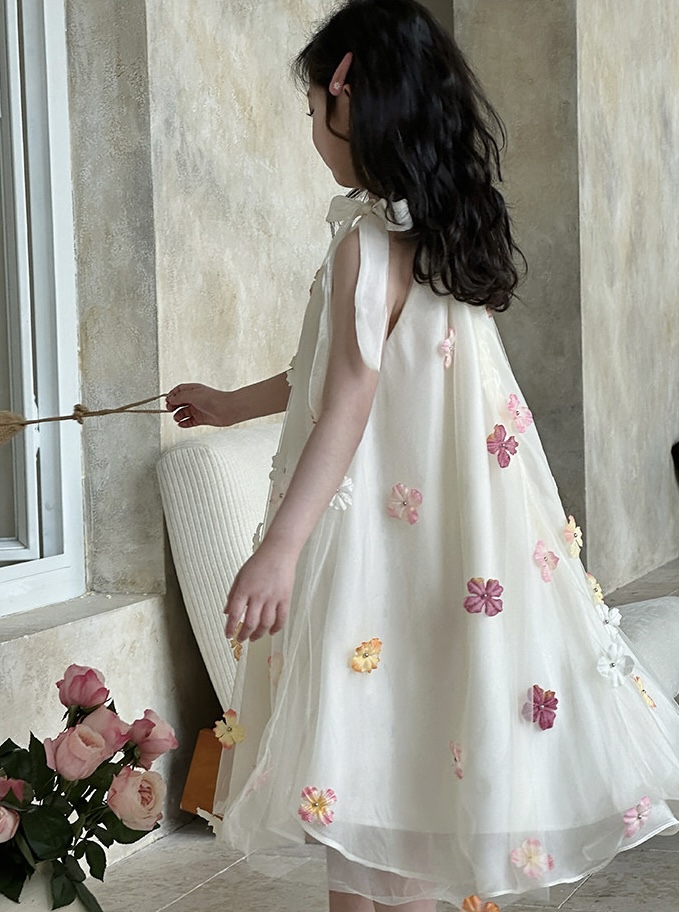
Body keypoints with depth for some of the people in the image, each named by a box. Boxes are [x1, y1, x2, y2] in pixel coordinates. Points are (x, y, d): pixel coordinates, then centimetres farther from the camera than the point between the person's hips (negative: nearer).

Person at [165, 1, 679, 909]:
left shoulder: (371, 237, -14)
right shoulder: (445, 226, 12)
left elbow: (349, 400, -21)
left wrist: (280, 549, -24)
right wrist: (231, 404, 34)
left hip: (383, 525, -9)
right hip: (440, 518, 9)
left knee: (366, 756, -3)